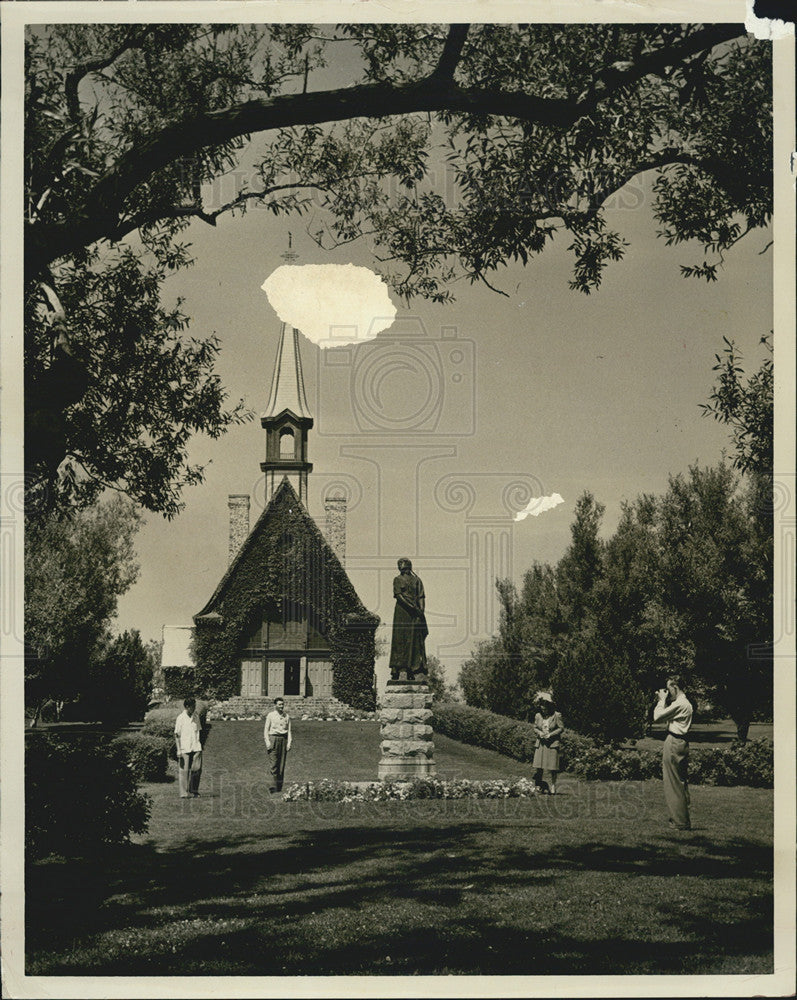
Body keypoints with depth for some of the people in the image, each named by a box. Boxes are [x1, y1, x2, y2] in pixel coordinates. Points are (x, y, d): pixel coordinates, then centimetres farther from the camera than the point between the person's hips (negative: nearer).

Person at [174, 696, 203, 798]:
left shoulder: (196, 716, 10)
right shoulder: (180, 718, -4)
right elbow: (177, 734, -3)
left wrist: (200, 745, 17)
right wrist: (178, 750, -9)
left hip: (196, 747, 4)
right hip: (184, 748, -4)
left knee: (197, 769, -3)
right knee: (184, 771, -3)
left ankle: (194, 791, 8)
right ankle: (184, 793, 3)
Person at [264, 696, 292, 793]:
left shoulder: (287, 716, 12)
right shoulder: (270, 715, 4)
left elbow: (289, 730, 12)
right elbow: (266, 729, 4)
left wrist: (289, 742, 2)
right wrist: (267, 741, -7)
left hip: (283, 739, 3)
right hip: (273, 738, -3)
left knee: (282, 764, 1)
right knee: (273, 764, -11)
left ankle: (279, 787, 5)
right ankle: (274, 786, -15)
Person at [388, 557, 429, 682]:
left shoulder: (416, 580, 13)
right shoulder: (397, 580, 8)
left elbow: (421, 598, 8)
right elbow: (398, 595, -4)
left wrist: (422, 612, -6)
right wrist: (412, 607, -14)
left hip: (415, 613, 2)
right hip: (401, 612, -2)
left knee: (414, 641, -2)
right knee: (400, 640, -6)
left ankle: (410, 670, -2)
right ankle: (396, 670, -6)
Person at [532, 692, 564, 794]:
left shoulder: (556, 715, -5)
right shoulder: (538, 716, 6)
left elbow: (561, 728, -2)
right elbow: (535, 727, 16)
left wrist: (551, 734, -13)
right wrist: (539, 732, -6)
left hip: (553, 743, -4)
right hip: (541, 743, 4)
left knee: (551, 767, -6)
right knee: (537, 767, -2)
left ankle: (552, 787, 4)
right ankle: (539, 786, 10)